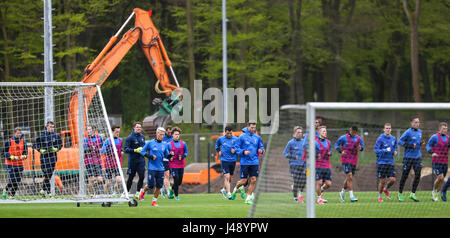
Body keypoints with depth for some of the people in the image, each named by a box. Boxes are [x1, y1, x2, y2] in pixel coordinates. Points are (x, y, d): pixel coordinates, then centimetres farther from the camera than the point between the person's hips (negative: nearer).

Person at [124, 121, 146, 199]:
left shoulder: (142, 137, 9)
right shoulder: (130, 137, -9)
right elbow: (126, 149, -13)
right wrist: (135, 150, -22)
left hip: (141, 160, 4)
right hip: (132, 160, -4)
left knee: (142, 176, -8)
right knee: (131, 177, 5)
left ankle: (138, 192, 3)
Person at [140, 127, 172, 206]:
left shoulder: (164, 145, 10)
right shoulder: (150, 143, -2)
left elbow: (167, 156, 14)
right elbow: (142, 152, 1)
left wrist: (170, 155, -8)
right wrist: (150, 156, -13)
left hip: (160, 169, 4)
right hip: (152, 168, -4)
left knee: (159, 186, 0)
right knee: (151, 185, -7)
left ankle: (154, 201, 16)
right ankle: (143, 191, 25)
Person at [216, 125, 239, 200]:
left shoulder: (235, 139, -2)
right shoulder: (221, 139, 1)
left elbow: (239, 149, -6)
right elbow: (217, 145, 21)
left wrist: (235, 150, -26)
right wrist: (219, 151, 6)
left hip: (233, 160, 2)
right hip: (224, 160, -2)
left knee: (229, 178, 13)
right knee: (227, 177, -14)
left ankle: (224, 189, 37)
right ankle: (229, 194, -17)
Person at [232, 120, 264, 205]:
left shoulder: (257, 137, 8)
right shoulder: (242, 137, -3)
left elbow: (261, 147, 17)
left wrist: (261, 150, -6)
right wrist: (243, 152, -18)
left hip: (254, 162, 3)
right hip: (244, 162, -3)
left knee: (253, 180, -3)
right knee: (244, 181, -1)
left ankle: (249, 198, 5)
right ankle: (236, 189, 31)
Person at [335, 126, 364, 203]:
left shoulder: (358, 138, 6)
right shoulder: (344, 138, -6)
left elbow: (362, 146, 15)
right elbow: (336, 145, 0)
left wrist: (360, 148, -10)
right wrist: (341, 151, -17)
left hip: (354, 161, 5)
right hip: (346, 160, -5)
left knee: (349, 178, 12)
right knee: (349, 177, -16)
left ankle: (342, 193, 34)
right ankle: (351, 196, -17)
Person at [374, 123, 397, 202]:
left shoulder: (393, 139, 8)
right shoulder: (380, 139, -8)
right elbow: (376, 150, -11)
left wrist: (395, 152, 1)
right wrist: (385, 150, -23)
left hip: (390, 162, 4)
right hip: (382, 162, -4)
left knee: (392, 179, -5)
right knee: (382, 181, -2)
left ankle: (386, 189, 26)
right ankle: (379, 196, 18)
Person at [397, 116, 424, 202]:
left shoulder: (420, 132, 11)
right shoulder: (408, 132, -10)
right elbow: (400, 141, -12)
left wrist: (421, 143, 3)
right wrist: (409, 146, -21)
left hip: (417, 157, 5)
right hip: (408, 157, -5)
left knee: (418, 175, -5)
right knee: (404, 176, 2)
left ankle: (413, 194, 3)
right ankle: (400, 194, 15)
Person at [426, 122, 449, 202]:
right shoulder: (435, 137, -6)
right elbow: (428, 146, -7)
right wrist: (432, 153, -25)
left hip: (445, 162, 5)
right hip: (436, 161, -5)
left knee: (441, 180, 5)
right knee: (440, 177, -18)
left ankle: (435, 195, 19)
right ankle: (434, 191, 6)